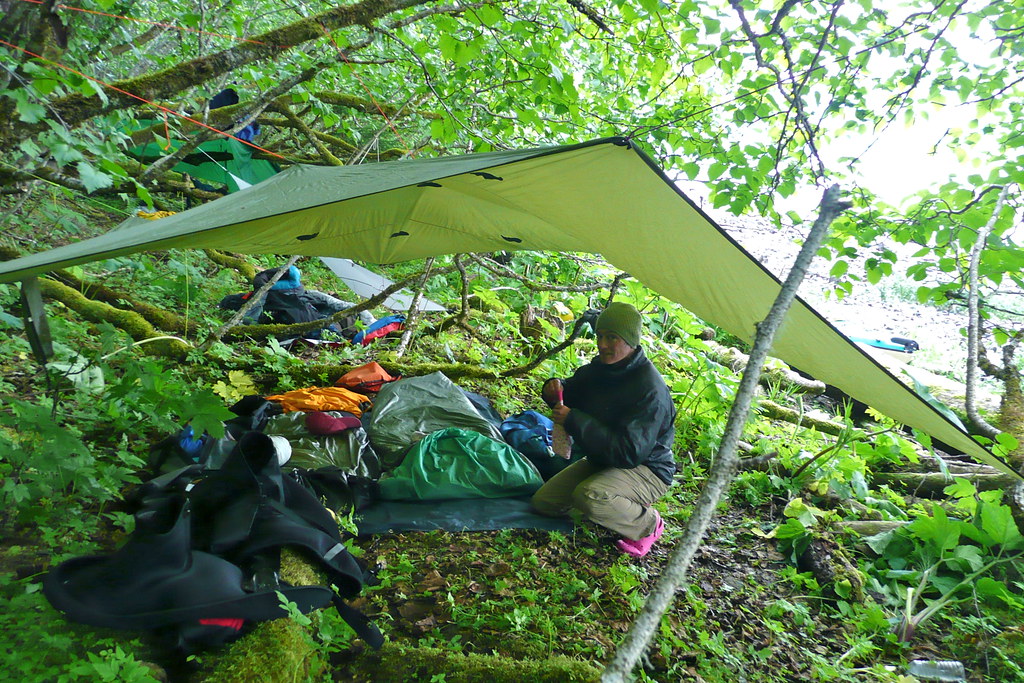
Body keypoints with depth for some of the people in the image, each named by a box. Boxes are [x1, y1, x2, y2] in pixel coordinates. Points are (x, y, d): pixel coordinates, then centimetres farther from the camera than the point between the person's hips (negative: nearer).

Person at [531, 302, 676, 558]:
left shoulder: (650, 389, -28)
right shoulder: (600, 369, -4)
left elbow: (630, 451, -34)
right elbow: (572, 391, 15)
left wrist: (574, 421, -34)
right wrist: (555, 389, -12)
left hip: (647, 470, -8)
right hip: (601, 460, 8)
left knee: (589, 497, -36)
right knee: (543, 502, 4)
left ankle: (648, 524, -7)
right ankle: (625, 503, 14)